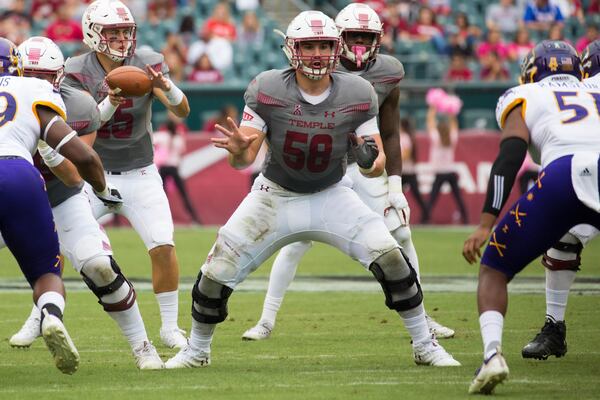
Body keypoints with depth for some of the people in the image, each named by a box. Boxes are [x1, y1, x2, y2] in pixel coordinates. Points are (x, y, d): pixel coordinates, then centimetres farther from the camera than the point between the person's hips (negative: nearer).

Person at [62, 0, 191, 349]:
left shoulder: (148, 64, -9)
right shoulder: (78, 72, -10)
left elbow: (183, 111, -16)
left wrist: (166, 87, -37)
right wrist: (110, 102, -39)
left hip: (139, 175, 0)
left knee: (164, 248, -13)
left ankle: (170, 327, 2)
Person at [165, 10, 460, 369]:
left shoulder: (356, 94, -14)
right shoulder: (268, 90, -18)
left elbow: (377, 162, -10)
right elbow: (243, 160, -15)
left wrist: (372, 161, -34)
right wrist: (238, 149, -40)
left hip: (331, 195, 0)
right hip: (276, 195, 0)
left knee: (390, 255, -19)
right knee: (216, 273, -6)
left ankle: (425, 345, -2)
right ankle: (197, 350, 22)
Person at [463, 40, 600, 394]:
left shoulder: (525, 97, 25)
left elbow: (510, 156, 7)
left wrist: (486, 224, 1)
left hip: (563, 174, -2)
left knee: (494, 269, 15)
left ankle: (493, 352, -8)